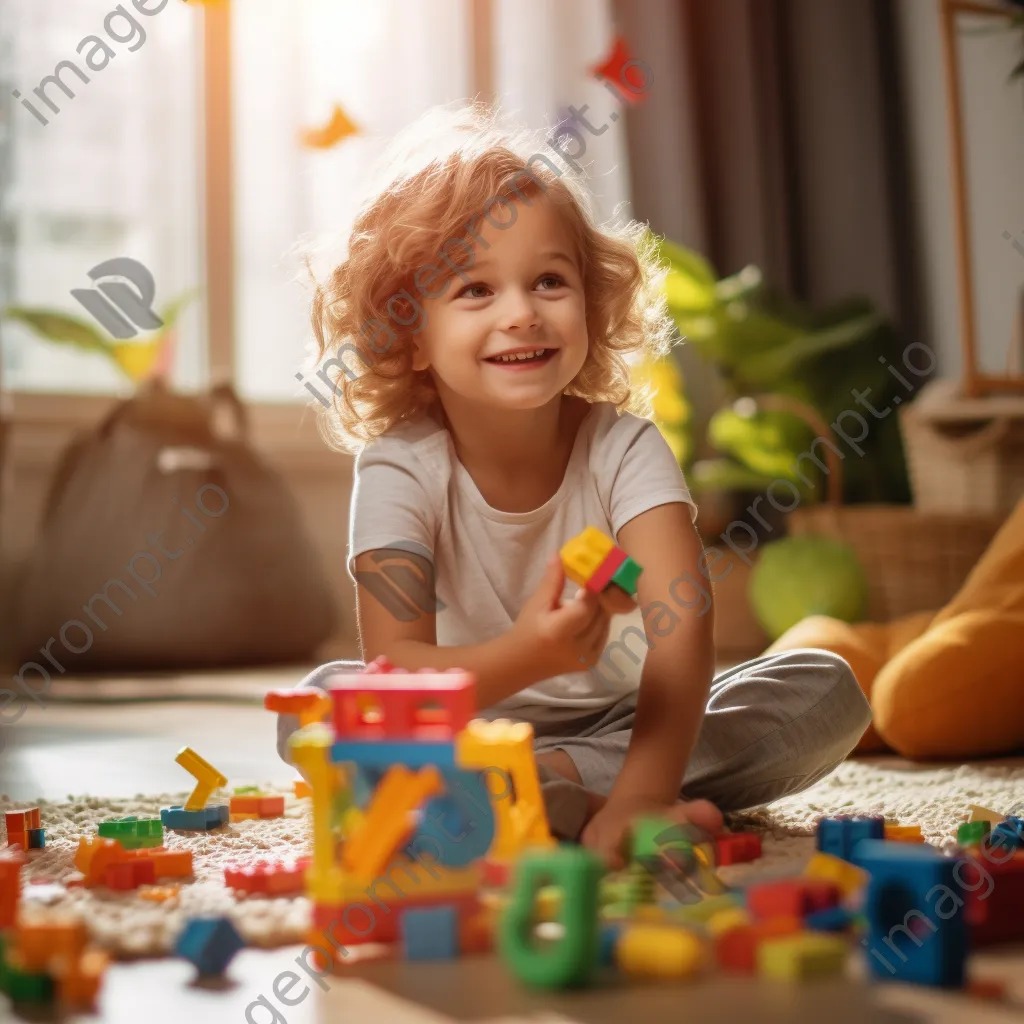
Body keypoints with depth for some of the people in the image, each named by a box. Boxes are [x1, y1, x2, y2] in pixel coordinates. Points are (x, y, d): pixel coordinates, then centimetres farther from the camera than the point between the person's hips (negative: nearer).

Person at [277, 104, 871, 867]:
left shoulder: (624, 448, -17)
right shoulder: (401, 467, -17)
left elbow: (683, 625, -31)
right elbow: (394, 668, -27)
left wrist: (641, 796, -46)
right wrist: (525, 658, -47)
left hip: (625, 725, 1)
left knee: (828, 690, -19)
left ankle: (560, 782, -24)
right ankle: (580, 804, -27)